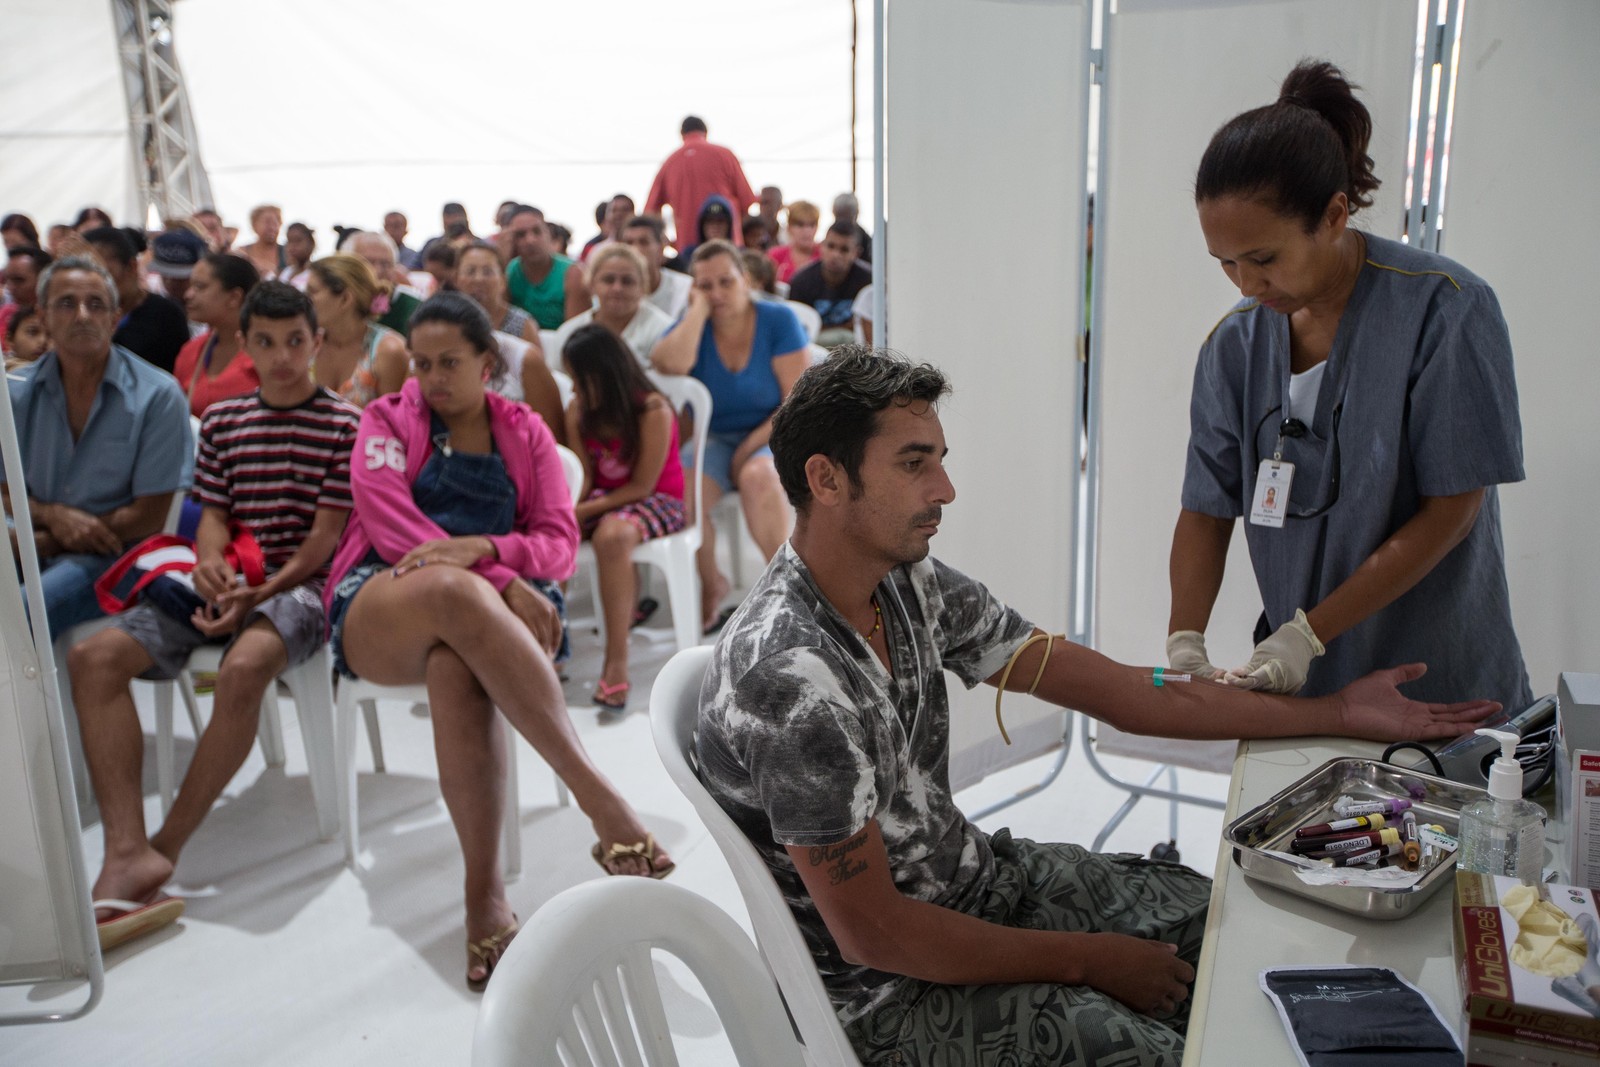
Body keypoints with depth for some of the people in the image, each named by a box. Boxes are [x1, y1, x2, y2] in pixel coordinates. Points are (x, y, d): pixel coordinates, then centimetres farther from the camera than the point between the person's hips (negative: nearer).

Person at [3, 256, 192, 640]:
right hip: (33, 544, 4)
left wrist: (42, 542, -9)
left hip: (108, 555, -4)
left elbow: (150, 516, -7)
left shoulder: (157, 396, -6)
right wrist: (53, 516, -13)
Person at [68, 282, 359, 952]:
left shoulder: (343, 424, 1)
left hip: (299, 586, -5)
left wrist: (259, 593, -17)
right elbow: (213, 514, 14)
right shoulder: (221, 420, 17)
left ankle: (164, 848, -22)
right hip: (226, 583, 6)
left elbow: (326, 534, -5)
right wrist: (209, 565, -10)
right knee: (93, 656, -18)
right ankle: (128, 852, -28)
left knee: (242, 668, -38)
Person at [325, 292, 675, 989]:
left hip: (489, 604, 1)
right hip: (379, 607, -1)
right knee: (456, 592, -39)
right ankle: (598, 798, -45)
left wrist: (484, 548, -19)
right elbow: (391, 527, -5)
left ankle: (485, 892, -37)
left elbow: (560, 542, 4)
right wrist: (502, 585, -19)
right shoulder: (387, 421, 12)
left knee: (456, 666, -38)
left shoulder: (525, 432, 17)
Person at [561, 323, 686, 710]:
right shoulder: (578, 411, 0)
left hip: (658, 501, -6)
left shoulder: (653, 412, -19)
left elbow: (642, 485, -18)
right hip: (604, 498, 6)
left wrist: (585, 509, -23)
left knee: (611, 536, -39)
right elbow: (583, 475, 0)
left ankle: (617, 663, -34)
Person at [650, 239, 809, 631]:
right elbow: (672, 363, -24)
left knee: (758, 476, -36)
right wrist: (699, 308, -13)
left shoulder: (778, 320, -4)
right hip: (715, 439, 2)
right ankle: (711, 583, -4)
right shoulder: (694, 326, 2)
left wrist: (751, 445, -16)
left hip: (773, 437, -2)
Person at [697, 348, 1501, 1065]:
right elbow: (873, 933, -24)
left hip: (975, 877, 8)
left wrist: (1338, 714, 1)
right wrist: (1088, 962, -14)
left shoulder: (911, 584, -5)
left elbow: (1120, 692, -1)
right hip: (885, 988, -7)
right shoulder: (791, 677, -31)